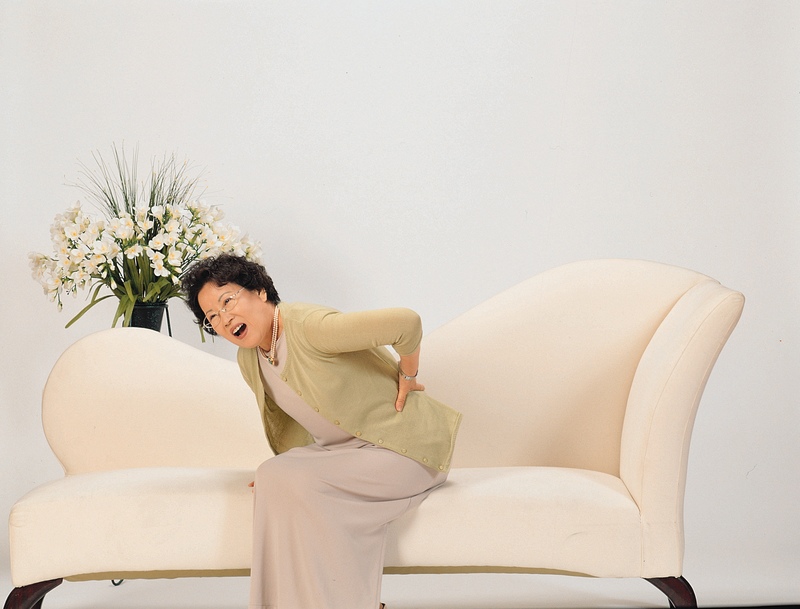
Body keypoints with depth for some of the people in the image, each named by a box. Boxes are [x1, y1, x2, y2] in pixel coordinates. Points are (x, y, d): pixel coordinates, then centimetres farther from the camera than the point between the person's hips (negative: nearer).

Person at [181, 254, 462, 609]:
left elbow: (406, 322, -31)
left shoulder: (309, 327, -25)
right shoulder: (248, 359, 4)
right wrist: (285, 466, 5)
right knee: (274, 477, -16)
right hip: (343, 449, 8)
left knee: (303, 484, -26)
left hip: (405, 449, -8)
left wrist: (407, 377, -15)